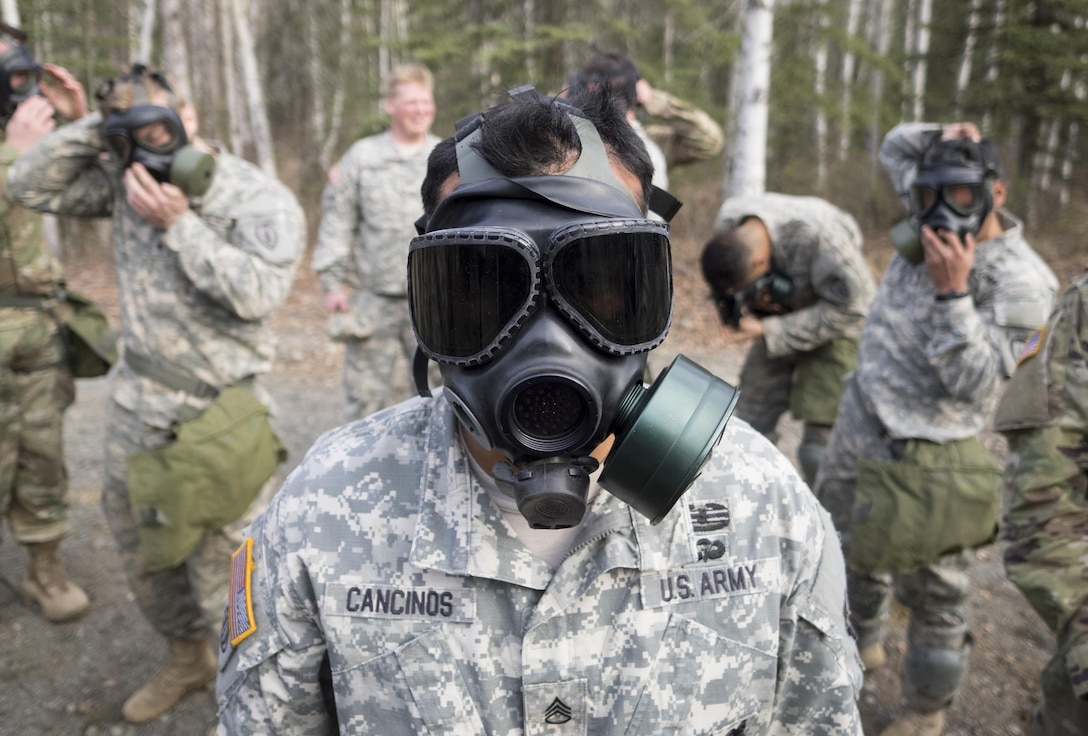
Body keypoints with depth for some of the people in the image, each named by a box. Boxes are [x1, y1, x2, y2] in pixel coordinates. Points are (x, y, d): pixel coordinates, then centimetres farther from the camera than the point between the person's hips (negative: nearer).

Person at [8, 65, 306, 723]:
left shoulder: (263, 201, -13)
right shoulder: (124, 183, 4)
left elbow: (257, 293, -24)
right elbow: (31, 186, 8)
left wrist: (180, 225, -21)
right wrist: (96, 128, -2)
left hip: (211, 410, -6)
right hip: (135, 400, 7)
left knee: (208, 557, 1)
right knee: (141, 545, 18)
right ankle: (187, 660, 41)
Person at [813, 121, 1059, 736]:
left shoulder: (1021, 281, -18)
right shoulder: (938, 225, 1)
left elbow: (973, 383, -23)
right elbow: (894, 147, 17)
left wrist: (952, 293, -29)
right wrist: (939, 137, -3)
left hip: (922, 461, -7)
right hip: (858, 428, 7)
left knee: (933, 593, 7)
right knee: (852, 551, 24)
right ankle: (863, 644, 50)